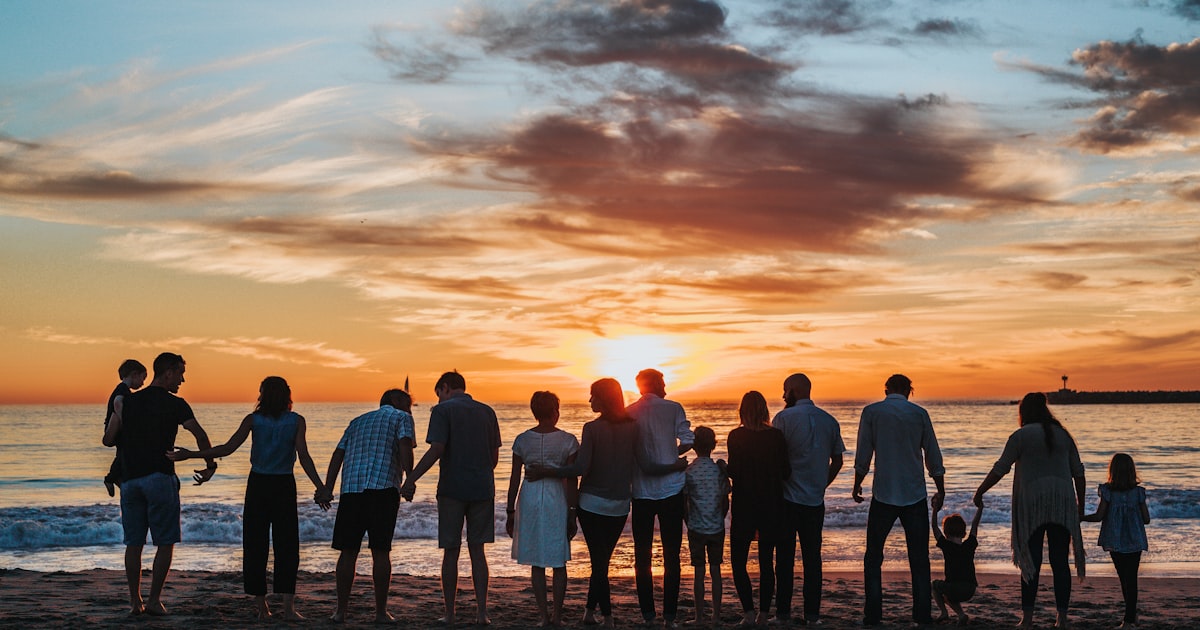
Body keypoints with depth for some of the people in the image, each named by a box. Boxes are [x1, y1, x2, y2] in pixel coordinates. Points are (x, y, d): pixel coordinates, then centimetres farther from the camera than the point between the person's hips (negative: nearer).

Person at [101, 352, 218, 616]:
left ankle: (135, 601, 10)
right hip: (160, 478, -4)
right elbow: (200, 435, -12)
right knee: (165, 542, 4)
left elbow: (108, 439, 6)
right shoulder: (175, 404, -2)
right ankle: (154, 600, 1)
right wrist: (210, 466, 1)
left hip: (129, 479, 4)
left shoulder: (128, 401, 9)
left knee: (134, 543, 9)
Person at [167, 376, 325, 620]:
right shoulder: (296, 421, -3)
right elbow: (304, 456, -11)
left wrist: (190, 455, -2)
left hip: (258, 485, 1)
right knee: (286, 545, 3)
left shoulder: (253, 420, -2)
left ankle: (260, 603, 11)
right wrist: (320, 488, -11)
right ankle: (288, 606, -6)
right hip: (284, 485, -1)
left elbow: (228, 448, -8)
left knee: (255, 544, 9)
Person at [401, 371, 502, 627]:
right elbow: (495, 456, 12)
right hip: (483, 489, 4)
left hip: (452, 489, -4)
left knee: (451, 552, 4)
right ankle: (482, 611, 3)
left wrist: (411, 480, -12)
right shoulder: (487, 412, 11)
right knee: (477, 551, 9)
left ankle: (449, 614, 9)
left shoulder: (443, 410, -4)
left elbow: (436, 450, -15)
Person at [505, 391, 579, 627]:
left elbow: (514, 480, 1)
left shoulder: (522, 440, 0)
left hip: (530, 499, 2)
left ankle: (544, 616, 8)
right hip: (557, 500, -1)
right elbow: (571, 480, -5)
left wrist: (510, 512, 9)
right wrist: (572, 514, 0)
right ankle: (557, 616, 10)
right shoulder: (568, 441, -5)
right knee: (559, 562, 9)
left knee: (537, 563, 9)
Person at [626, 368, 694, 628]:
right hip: (671, 489, -1)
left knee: (642, 554, 10)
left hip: (641, 492, 2)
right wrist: (671, 454, 9)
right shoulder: (673, 408, -4)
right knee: (671, 555, 6)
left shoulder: (628, 413, 1)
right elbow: (688, 441, -10)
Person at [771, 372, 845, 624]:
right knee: (812, 557, 9)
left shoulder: (784, 418, -9)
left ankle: (783, 612, 6)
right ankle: (812, 613, 8)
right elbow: (838, 461, 10)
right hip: (816, 500, 4)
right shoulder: (830, 421, 6)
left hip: (787, 498, -4)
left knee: (785, 556, 3)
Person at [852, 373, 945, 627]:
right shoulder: (919, 414, 2)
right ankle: (922, 615, 6)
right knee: (919, 558, 8)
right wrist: (940, 491, 14)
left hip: (883, 494, -1)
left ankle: (873, 615, 3)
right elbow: (933, 456, 5)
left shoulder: (871, 412, -1)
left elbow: (863, 455, -1)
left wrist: (857, 484, 11)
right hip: (915, 495, 1)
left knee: (873, 557, 7)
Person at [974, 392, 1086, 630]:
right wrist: (1081, 503, 21)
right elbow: (1078, 472, 13)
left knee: (1031, 562, 0)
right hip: (1062, 505, 4)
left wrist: (980, 492, 4)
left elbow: (1000, 468, -5)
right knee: (1060, 562, 6)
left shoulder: (1021, 435, -2)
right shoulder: (1063, 435, 12)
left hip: (1032, 504, -3)